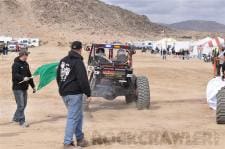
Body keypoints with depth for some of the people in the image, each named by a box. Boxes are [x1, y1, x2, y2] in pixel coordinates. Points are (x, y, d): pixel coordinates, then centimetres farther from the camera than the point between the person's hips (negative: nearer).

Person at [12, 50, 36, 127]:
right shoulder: (16, 64, -11)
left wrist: (33, 86, 20)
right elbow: (15, 75, -22)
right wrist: (23, 78, -37)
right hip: (18, 88, -8)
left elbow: (29, 75, 20)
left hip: (24, 88, 8)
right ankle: (22, 121, -2)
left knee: (23, 104, 13)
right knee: (21, 105, -8)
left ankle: (16, 118, 29)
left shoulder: (26, 64, 15)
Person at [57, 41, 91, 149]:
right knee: (73, 117, -5)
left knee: (78, 115, 19)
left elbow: (58, 76, 20)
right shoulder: (78, 62, -14)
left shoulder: (63, 60, 12)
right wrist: (88, 93, -12)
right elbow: (83, 80, -18)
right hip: (74, 93, -9)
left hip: (64, 93, 9)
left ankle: (80, 139, 25)